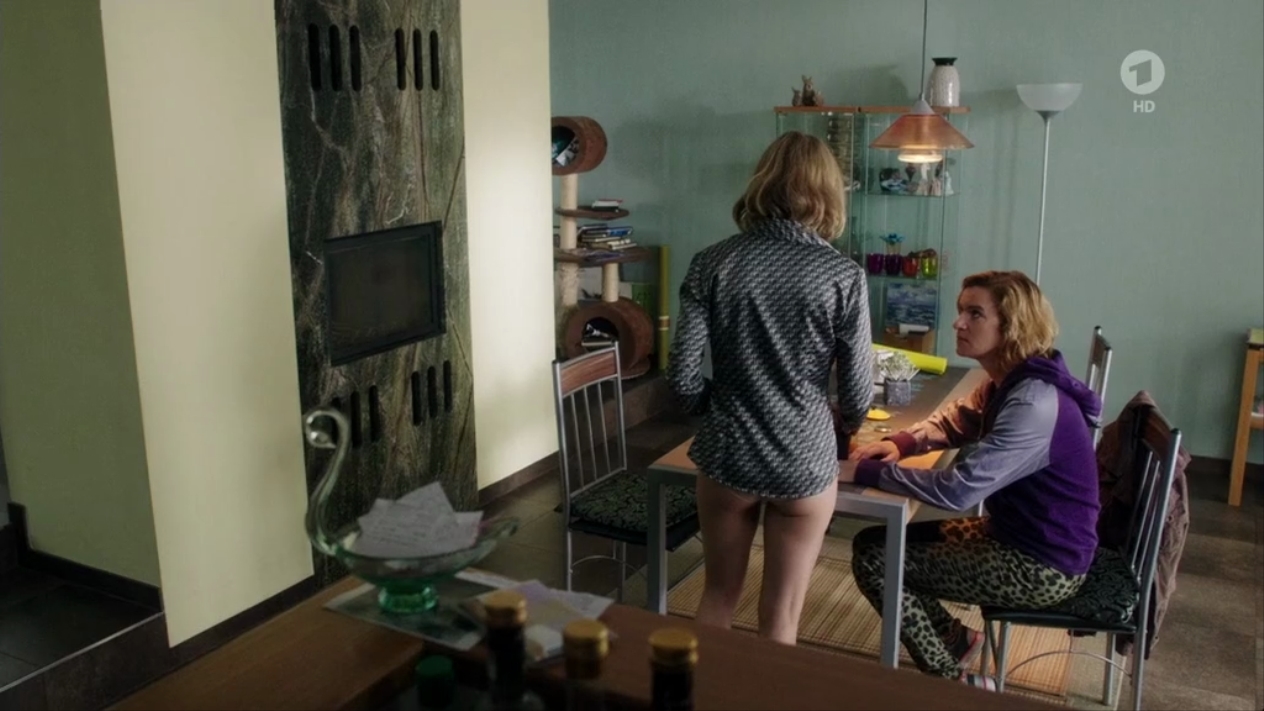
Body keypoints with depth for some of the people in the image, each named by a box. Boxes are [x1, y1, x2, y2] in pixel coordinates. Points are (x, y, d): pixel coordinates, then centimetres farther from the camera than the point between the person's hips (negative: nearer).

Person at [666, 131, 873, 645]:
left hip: (725, 456, 2)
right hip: (805, 463, -1)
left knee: (719, 595, 22)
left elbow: (683, 375, -8)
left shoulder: (713, 263, -7)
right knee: (781, 615, 14)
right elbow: (858, 393, -7)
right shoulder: (842, 276, -11)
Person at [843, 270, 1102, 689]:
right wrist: (899, 443, -3)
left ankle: (954, 686, 7)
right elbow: (953, 421, 18)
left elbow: (956, 490, -34)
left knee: (872, 556, -9)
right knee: (890, 537, 12)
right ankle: (955, 639, 26)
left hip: (1042, 566, -9)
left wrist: (864, 472, -26)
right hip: (1019, 535, 10)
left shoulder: (1033, 404, -29)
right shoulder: (1008, 381, 2)